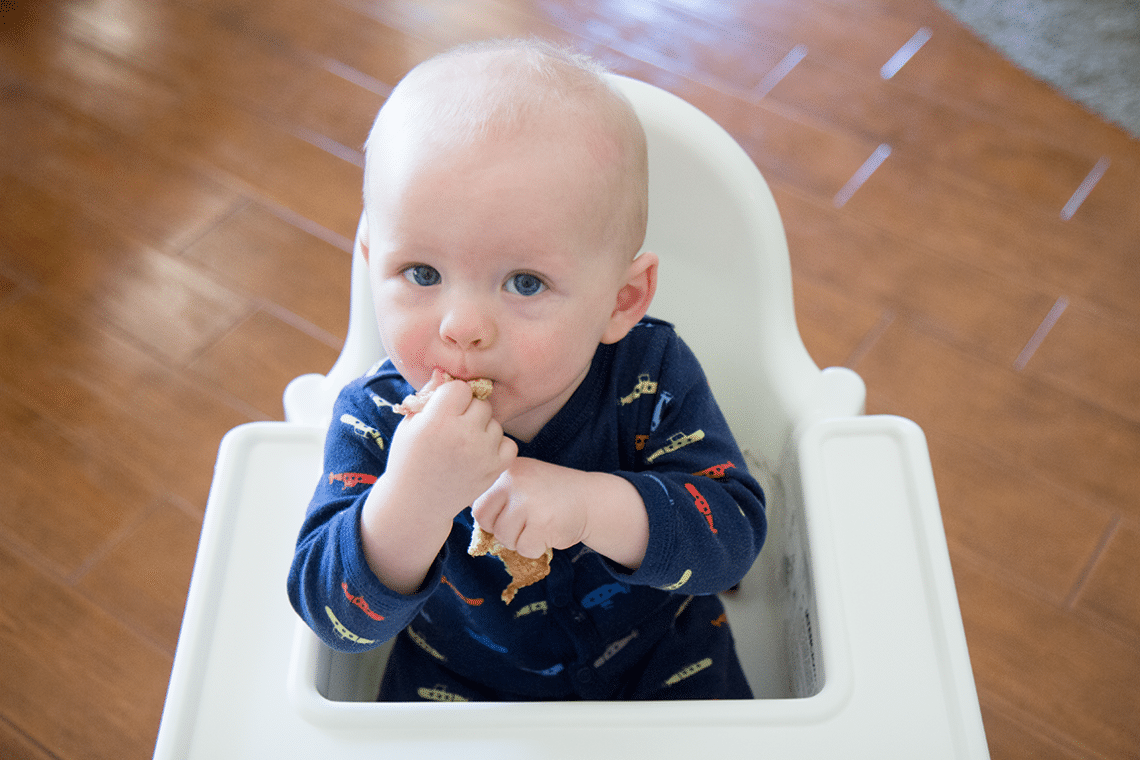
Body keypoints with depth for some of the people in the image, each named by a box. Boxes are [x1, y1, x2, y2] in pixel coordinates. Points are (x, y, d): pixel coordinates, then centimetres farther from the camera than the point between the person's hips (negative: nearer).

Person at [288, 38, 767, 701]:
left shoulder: (653, 378, -25)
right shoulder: (375, 417, -26)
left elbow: (738, 533, -28)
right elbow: (335, 615, -30)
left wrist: (592, 506, -45)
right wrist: (410, 502, -51)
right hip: (458, 678, 0)